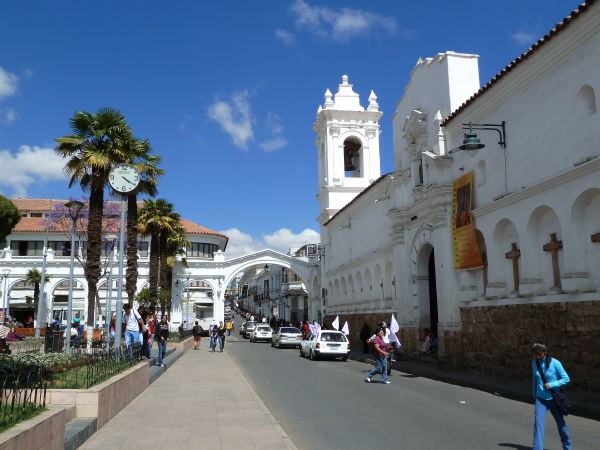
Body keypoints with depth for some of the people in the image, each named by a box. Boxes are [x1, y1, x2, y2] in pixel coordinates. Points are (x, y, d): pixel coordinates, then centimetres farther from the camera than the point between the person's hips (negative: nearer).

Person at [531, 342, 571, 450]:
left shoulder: (554, 363, -16)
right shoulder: (534, 362, -3)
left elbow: (566, 379, -10)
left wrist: (551, 385, -20)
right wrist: (534, 394, 18)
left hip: (554, 399, -2)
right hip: (540, 399, 2)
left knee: (560, 422, 16)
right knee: (538, 422, -14)